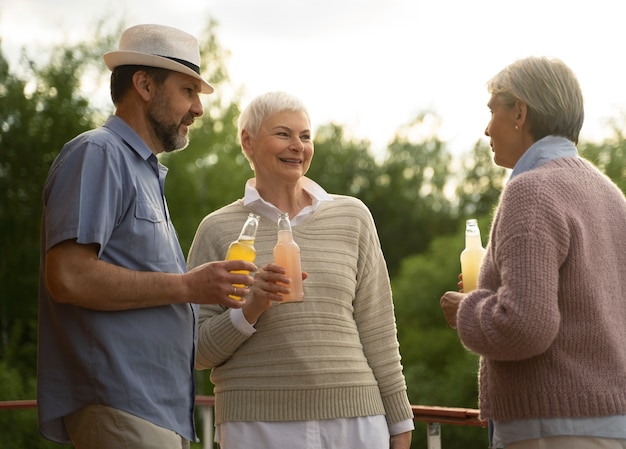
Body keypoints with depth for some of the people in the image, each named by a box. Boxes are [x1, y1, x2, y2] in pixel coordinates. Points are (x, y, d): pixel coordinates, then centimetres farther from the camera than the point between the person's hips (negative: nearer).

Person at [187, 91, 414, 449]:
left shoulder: (352, 218, 9)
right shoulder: (219, 230, 5)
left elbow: (377, 330, 11)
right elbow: (198, 352, 4)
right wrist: (250, 308, -12)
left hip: (354, 418, 2)